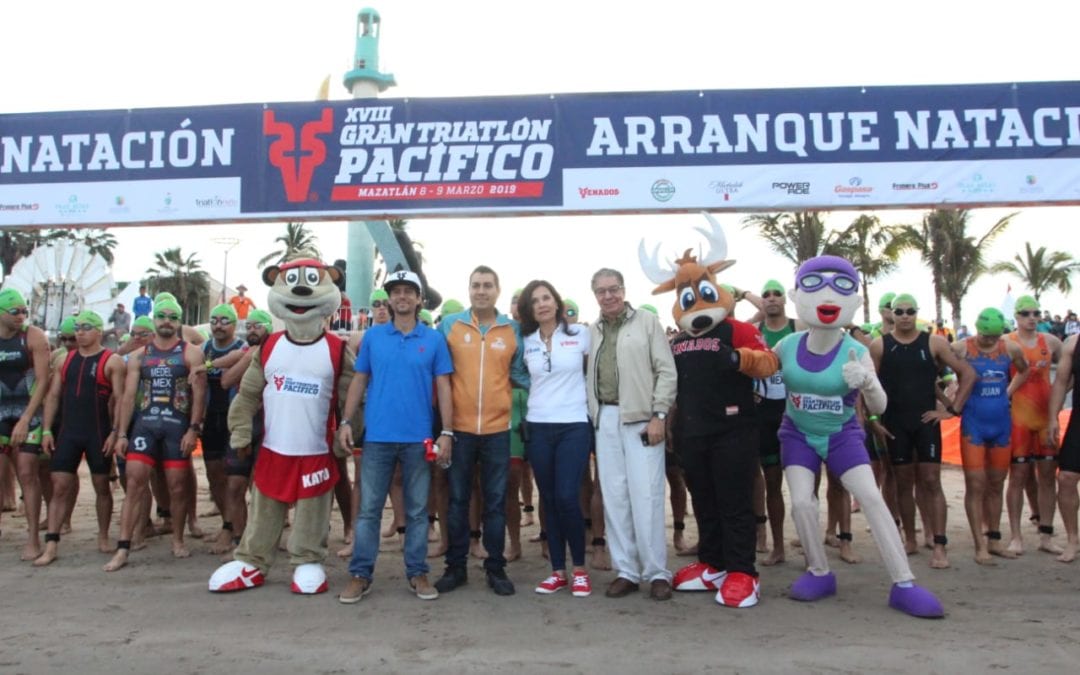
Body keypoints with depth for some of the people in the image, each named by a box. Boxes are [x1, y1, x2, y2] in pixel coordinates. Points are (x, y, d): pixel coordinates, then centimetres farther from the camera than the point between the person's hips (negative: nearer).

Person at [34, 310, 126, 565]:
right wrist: (47, 430, 4)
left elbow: (120, 399, -8)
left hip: (99, 434, -4)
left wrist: (115, 432, -14)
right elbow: (53, 395, 11)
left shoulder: (112, 361, -4)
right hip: (68, 432, 4)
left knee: (102, 487, 7)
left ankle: (103, 539, 19)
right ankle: (50, 546, 2)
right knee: (59, 488, 0)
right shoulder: (65, 359, 11)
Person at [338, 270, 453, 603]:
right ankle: (360, 574, 13)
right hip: (377, 436, 1)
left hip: (419, 438, 0)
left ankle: (417, 573, 18)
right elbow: (359, 381, 9)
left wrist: (446, 432, -4)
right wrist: (346, 421, 0)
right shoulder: (372, 336, 6)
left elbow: (443, 387, 2)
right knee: (369, 508, 5)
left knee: (417, 510, 8)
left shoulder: (434, 339, 3)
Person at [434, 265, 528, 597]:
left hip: (498, 427, 1)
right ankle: (455, 566, 22)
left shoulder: (513, 329, 4)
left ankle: (496, 567, 20)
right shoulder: (449, 324, 1)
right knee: (457, 499, 10)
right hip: (458, 426, 0)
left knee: (496, 500, 9)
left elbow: (519, 373, 10)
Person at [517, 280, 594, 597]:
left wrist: (589, 400, 3)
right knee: (549, 500, 7)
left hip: (574, 426, -3)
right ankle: (558, 571, 17)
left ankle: (579, 569, 7)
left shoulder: (581, 335, 0)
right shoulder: (526, 342, 7)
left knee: (567, 498, -11)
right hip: (538, 427, 3)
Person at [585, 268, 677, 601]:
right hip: (605, 419, 4)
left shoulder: (647, 322, 2)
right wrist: (593, 417, 1)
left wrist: (659, 415, -10)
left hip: (641, 418, -4)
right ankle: (626, 570, 15)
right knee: (614, 497, 6)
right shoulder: (592, 330, 14)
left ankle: (657, 572, 6)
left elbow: (667, 371, -4)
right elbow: (588, 375, 11)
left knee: (646, 496, -5)